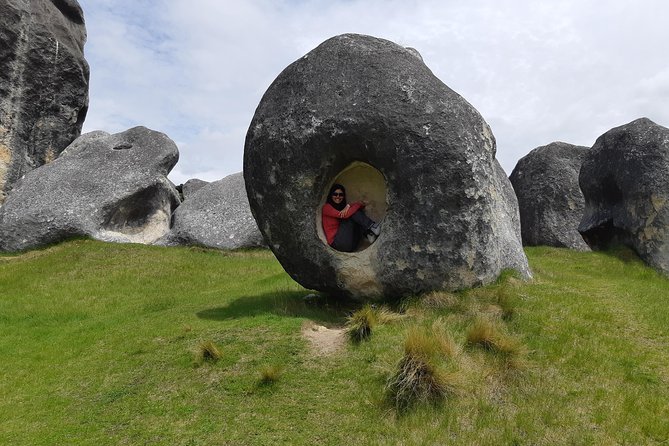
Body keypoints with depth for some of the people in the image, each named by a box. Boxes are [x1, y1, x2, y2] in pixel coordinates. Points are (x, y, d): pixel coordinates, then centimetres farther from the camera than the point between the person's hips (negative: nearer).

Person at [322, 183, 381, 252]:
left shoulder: (343, 207, 22)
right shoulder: (326, 207, 3)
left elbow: (362, 205, 9)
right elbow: (344, 215, -14)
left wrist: (348, 206, -10)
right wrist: (359, 204, -5)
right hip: (337, 243, -6)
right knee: (351, 213, -13)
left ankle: (369, 233, -23)